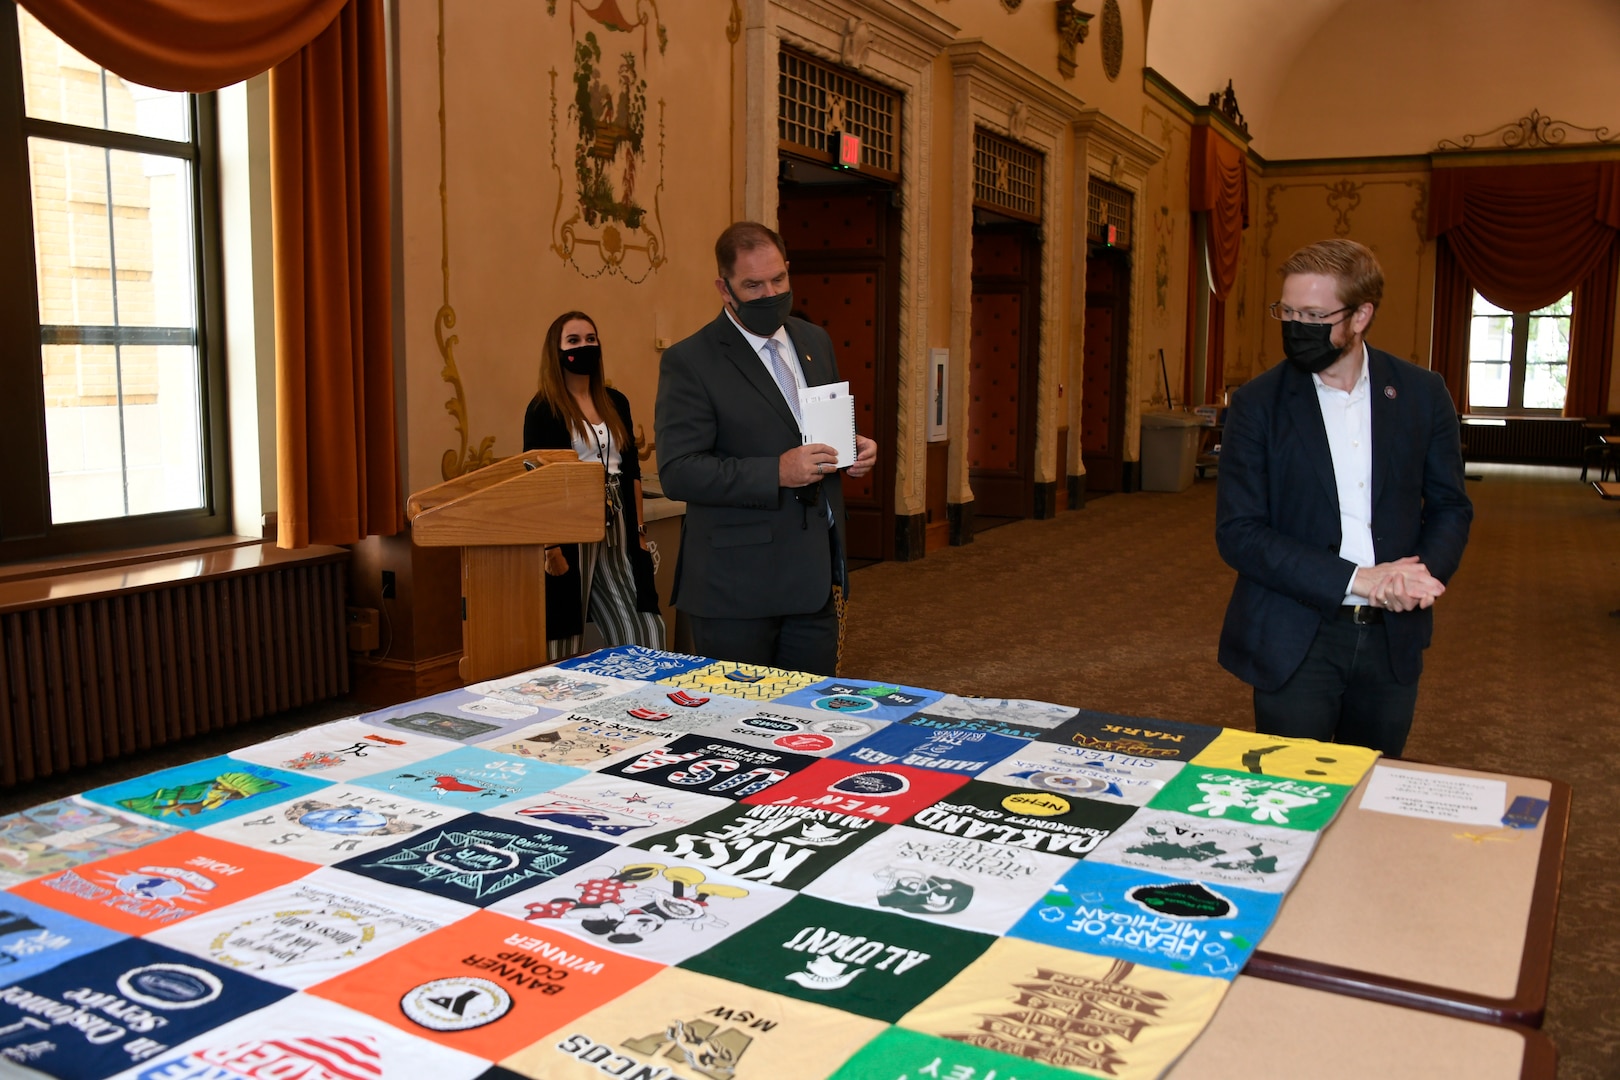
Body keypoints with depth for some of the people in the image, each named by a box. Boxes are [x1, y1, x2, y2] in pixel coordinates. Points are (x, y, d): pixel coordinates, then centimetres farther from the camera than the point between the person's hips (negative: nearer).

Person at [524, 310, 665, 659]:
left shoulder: (616, 402, 11)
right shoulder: (544, 409, -5)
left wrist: (640, 531, 11)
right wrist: (550, 547, -15)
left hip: (616, 529, 5)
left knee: (646, 637, 2)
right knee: (566, 639, 1)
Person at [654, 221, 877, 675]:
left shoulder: (815, 341, 12)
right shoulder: (688, 361, -9)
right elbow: (677, 471, -16)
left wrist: (854, 448, 0)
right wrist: (777, 472, -24)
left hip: (813, 577, 6)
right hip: (734, 585, -6)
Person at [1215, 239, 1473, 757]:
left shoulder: (1423, 394, 2)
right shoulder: (1257, 403, -6)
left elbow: (1450, 505, 9)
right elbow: (1237, 533, -11)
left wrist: (1426, 570, -13)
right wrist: (1357, 580, -18)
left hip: (1392, 639, 3)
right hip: (1295, 642, -3)